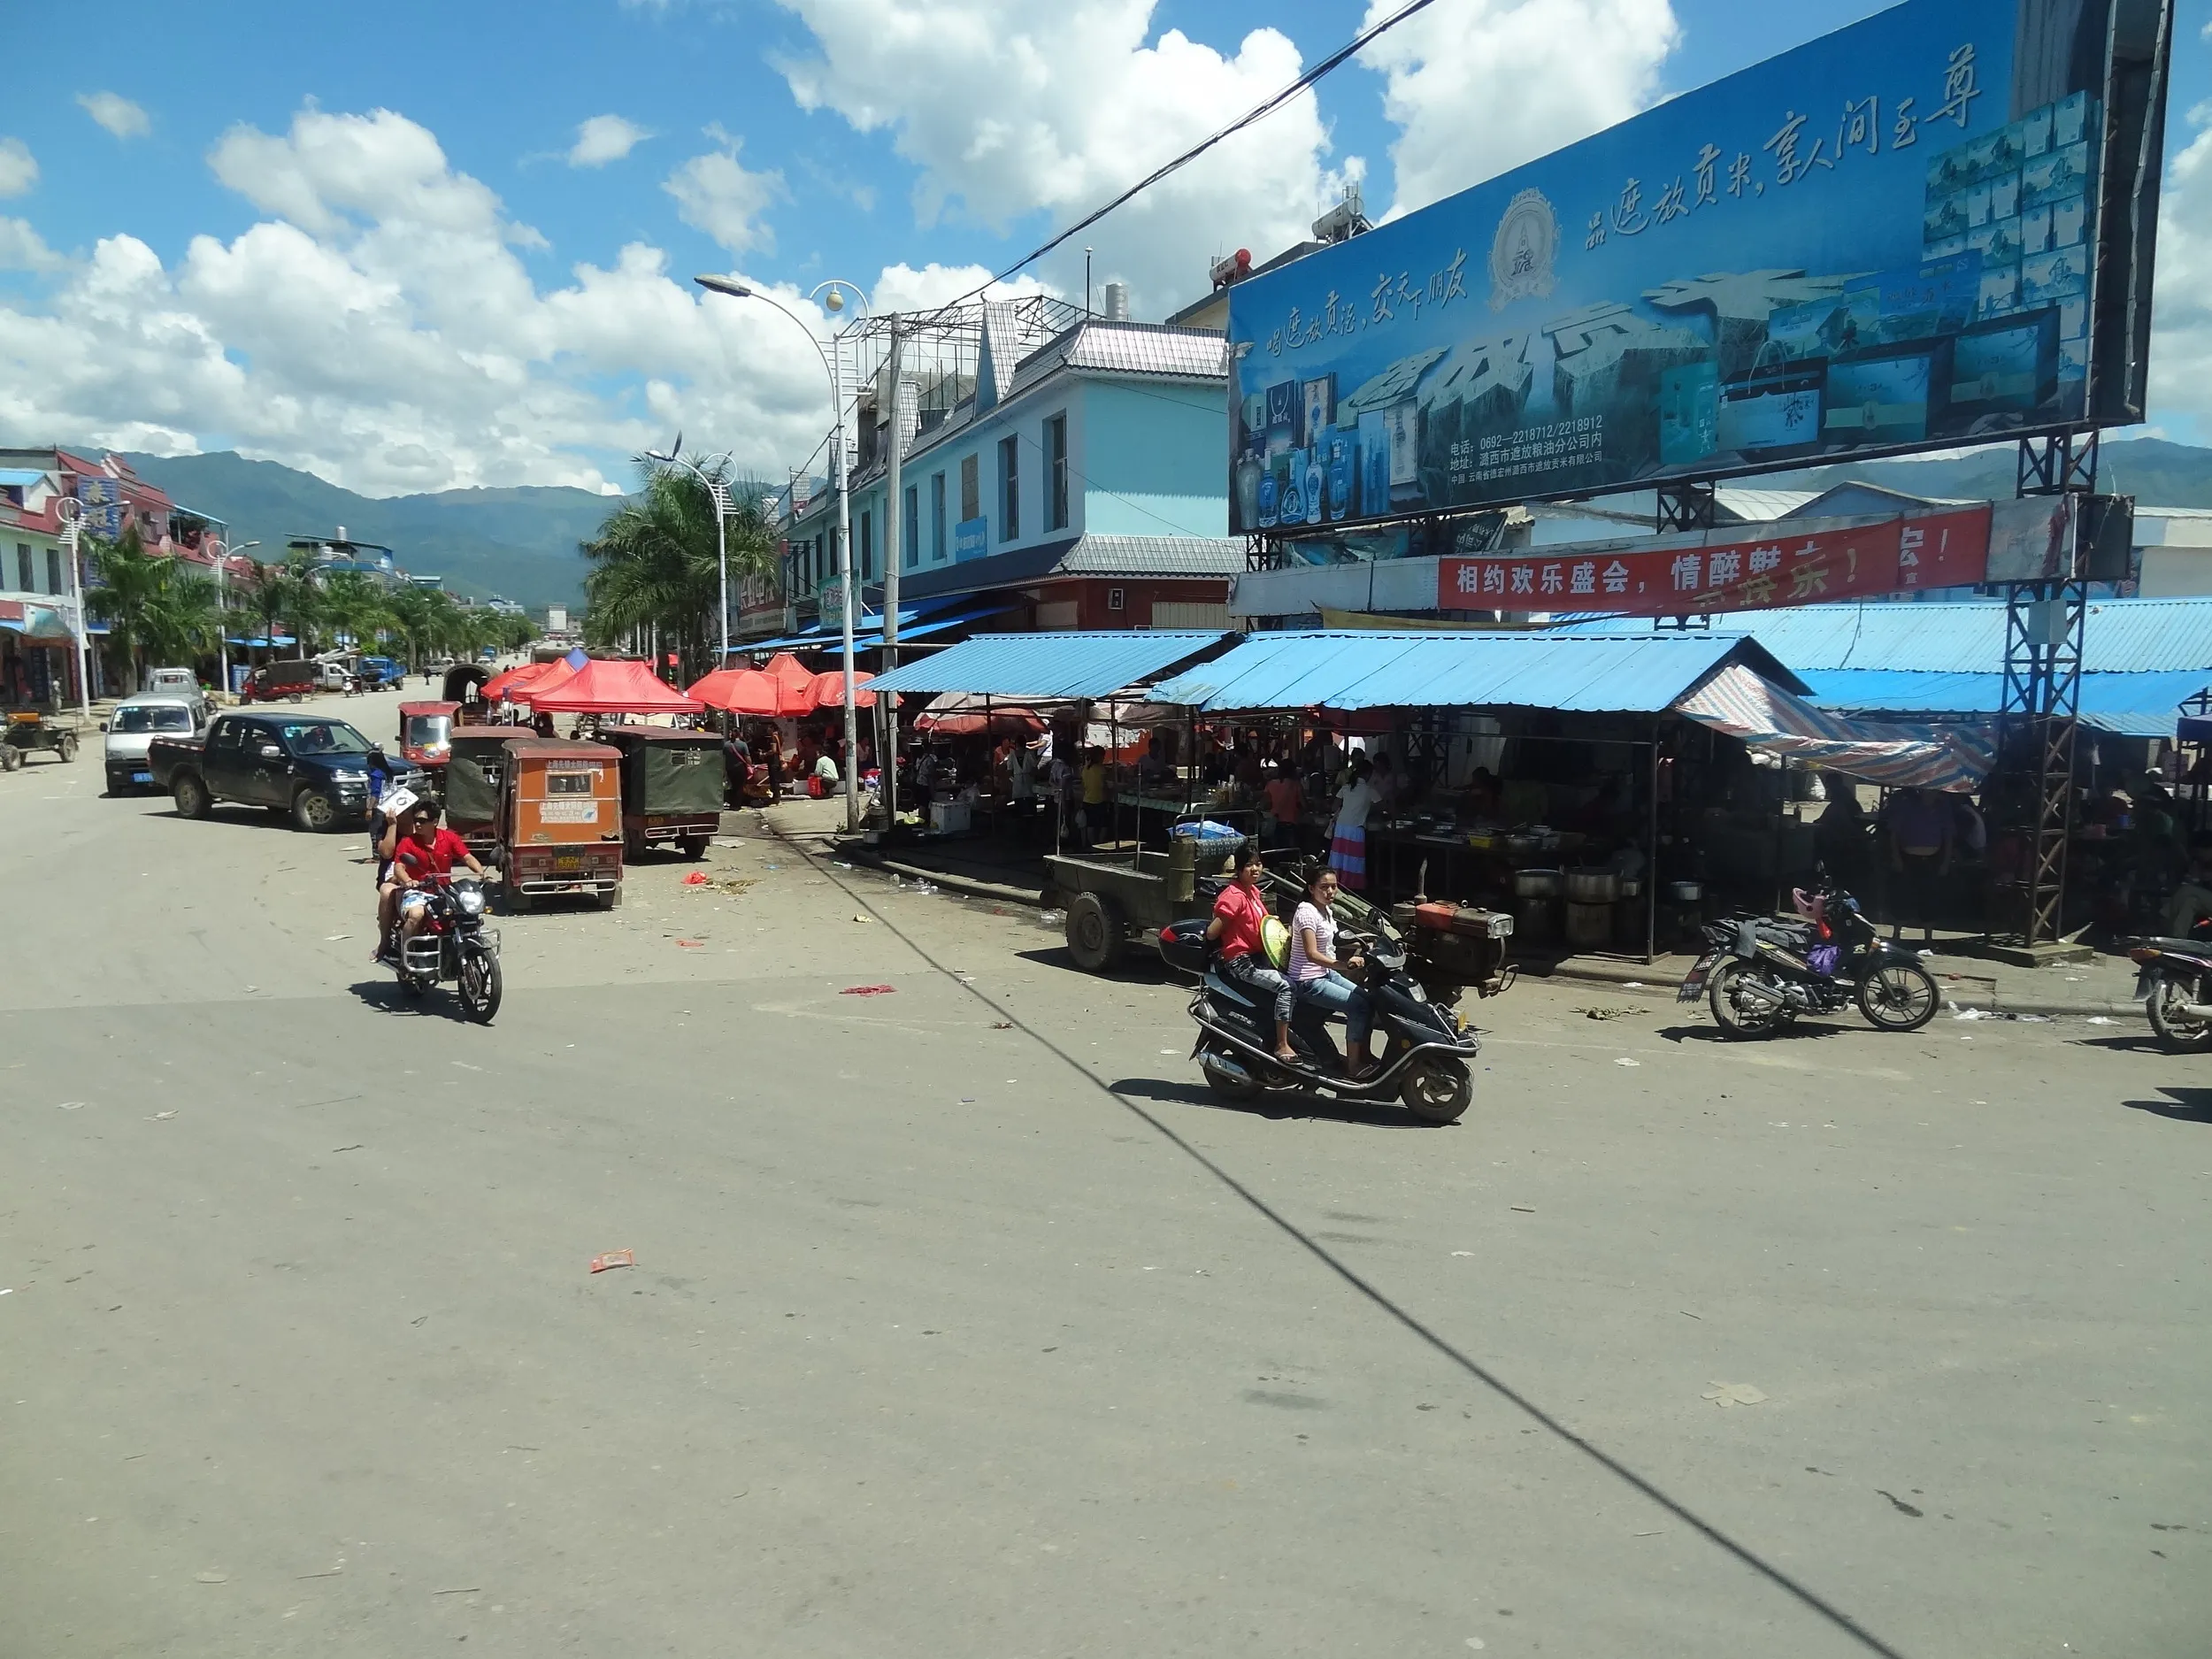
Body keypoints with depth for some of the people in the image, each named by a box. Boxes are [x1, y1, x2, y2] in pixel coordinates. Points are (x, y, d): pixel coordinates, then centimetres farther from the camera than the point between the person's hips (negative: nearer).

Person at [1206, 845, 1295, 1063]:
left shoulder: (1253, 891, 11)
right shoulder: (1234, 896, -17)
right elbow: (1211, 932, -18)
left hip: (1258, 956, 10)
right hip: (1241, 962, -10)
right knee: (1285, 986, -24)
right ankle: (1282, 1046, -20)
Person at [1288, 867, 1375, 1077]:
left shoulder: (1327, 910, 9)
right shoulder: (1307, 912, -20)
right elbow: (1312, 954, -30)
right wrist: (1344, 964, -39)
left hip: (1327, 974, 9)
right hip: (1308, 982, -9)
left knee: (1368, 1000, 4)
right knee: (1359, 1006, -17)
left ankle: (1363, 1054, 15)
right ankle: (1353, 1065, -8)